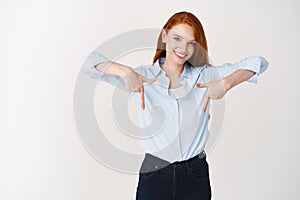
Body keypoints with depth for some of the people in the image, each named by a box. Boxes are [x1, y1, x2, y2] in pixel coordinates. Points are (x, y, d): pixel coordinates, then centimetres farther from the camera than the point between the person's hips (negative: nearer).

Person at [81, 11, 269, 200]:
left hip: (196, 177, 1)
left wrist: (225, 83, -21)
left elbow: (258, 62, -3)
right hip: (153, 177, -1)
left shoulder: (204, 75, 1)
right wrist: (126, 71, -25)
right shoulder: (144, 76, -2)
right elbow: (90, 63, -7)